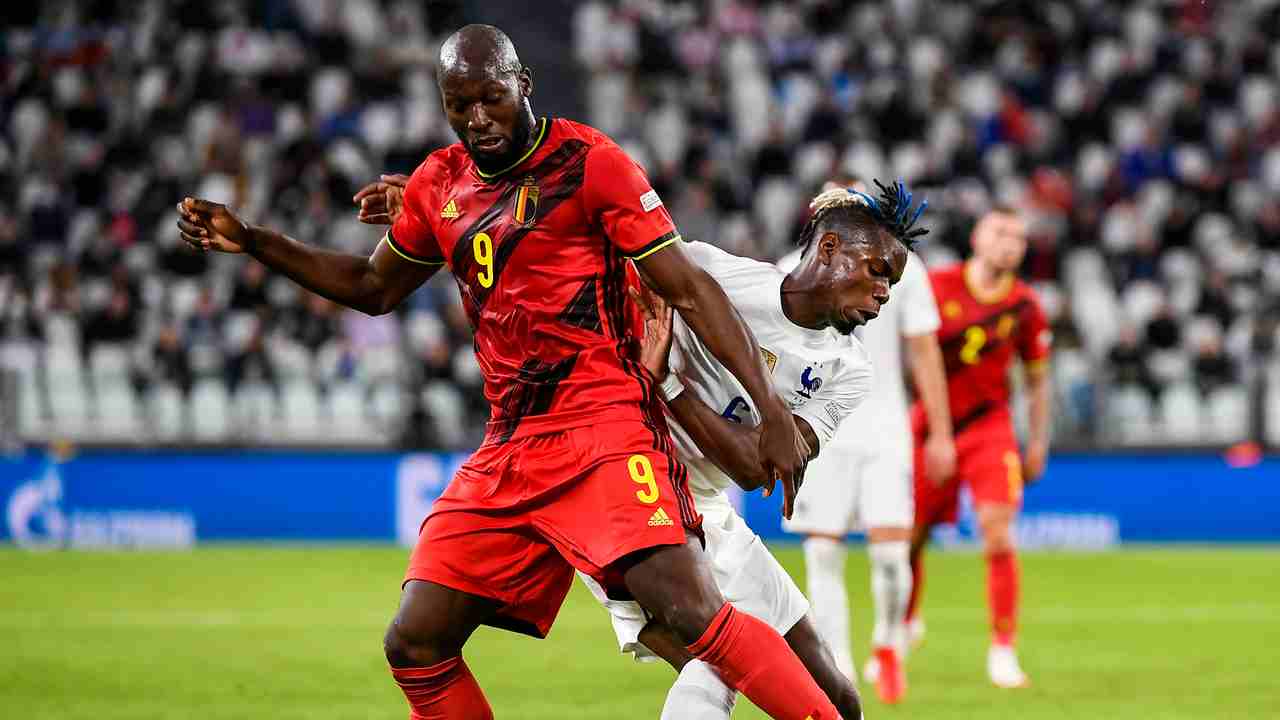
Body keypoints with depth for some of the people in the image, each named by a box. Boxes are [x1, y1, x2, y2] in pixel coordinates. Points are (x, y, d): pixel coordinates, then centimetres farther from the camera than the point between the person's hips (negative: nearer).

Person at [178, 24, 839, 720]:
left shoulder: (589, 161, -5)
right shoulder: (439, 185, 14)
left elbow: (690, 290, -6)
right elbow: (375, 288, 30)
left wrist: (772, 409, -12)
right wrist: (252, 241, 21)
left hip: (603, 432, -7)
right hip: (509, 448, 7)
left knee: (694, 614, -25)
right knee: (414, 645, 3)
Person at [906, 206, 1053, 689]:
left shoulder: (1024, 305, 0)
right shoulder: (937, 286, -6)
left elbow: (1037, 378, 12)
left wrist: (1038, 442, 7)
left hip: (989, 427, 0)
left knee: (997, 534, -17)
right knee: (908, 537, 5)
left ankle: (1003, 650, -9)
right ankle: (905, 623, 35)